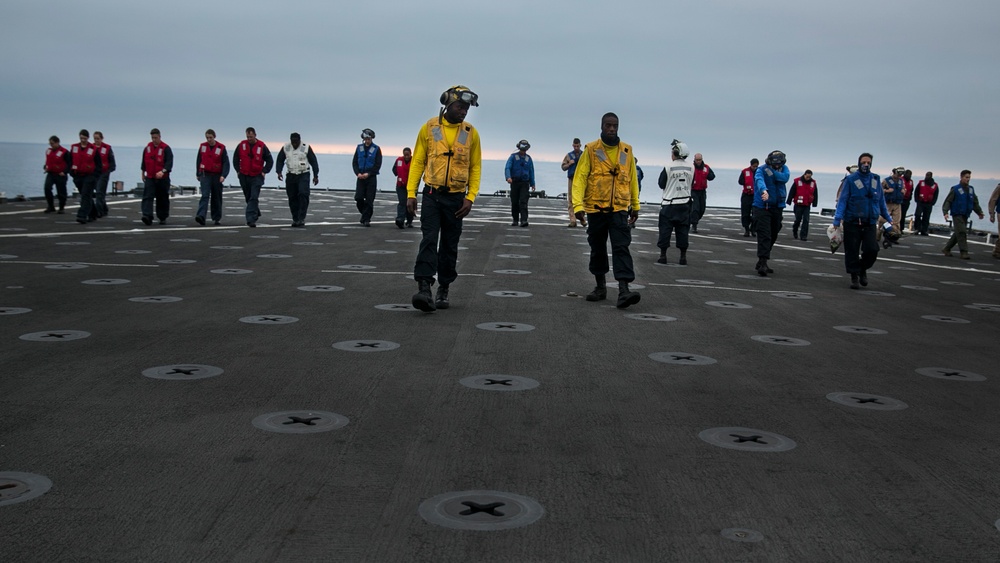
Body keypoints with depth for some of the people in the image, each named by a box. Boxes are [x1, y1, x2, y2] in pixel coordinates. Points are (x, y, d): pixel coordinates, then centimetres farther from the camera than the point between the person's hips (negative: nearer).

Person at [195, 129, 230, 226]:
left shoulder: (221, 148, -3)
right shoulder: (202, 146, 4)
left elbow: (226, 163, -5)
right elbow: (198, 160, 14)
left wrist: (223, 175, -16)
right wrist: (198, 174, 15)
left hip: (217, 176, 0)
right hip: (205, 175, 0)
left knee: (217, 198, 9)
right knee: (205, 195, -15)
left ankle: (217, 218, 20)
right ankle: (201, 216, -26)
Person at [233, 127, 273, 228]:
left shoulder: (261, 146, -5)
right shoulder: (241, 145, 2)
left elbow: (270, 161, 3)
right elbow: (235, 158, 15)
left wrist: (264, 171, -5)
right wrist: (238, 170, 6)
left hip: (257, 177, -4)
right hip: (244, 176, 4)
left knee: (254, 198, -13)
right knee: (248, 198, 14)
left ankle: (251, 219, -17)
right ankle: (256, 213, 36)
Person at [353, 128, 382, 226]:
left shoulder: (376, 149, 0)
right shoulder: (359, 148, 9)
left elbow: (378, 165, -4)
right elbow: (354, 162, 9)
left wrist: (368, 174, -13)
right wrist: (358, 173, -7)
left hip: (371, 177, -3)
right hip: (361, 177, 3)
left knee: (369, 199, -5)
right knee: (358, 198, -5)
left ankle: (366, 219, -1)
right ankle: (365, 215, 17)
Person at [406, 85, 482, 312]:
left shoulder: (471, 133, 4)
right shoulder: (429, 128, 1)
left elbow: (475, 167, 6)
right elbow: (417, 162, 4)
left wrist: (470, 197, -4)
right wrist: (411, 193, -3)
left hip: (456, 198, 2)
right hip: (432, 195, -1)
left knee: (450, 246, 9)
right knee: (429, 240, -12)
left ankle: (443, 290, 20)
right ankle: (424, 288, -19)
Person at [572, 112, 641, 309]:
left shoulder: (627, 151, 6)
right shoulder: (591, 150, -2)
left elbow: (632, 179, 14)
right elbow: (579, 178, -7)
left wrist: (635, 206, 15)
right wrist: (578, 205, -16)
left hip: (620, 209, 0)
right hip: (596, 208, 0)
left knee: (621, 248, -11)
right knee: (597, 249, 11)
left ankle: (624, 290, -18)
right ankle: (601, 287, 27)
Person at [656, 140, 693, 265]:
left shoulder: (668, 167, -12)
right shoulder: (691, 168, -1)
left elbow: (661, 184, -3)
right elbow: (690, 184, 10)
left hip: (669, 204, -3)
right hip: (685, 203, 3)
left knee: (665, 229, 4)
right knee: (682, 229, 7)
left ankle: (663, 255, 4)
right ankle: (683, 256, 6)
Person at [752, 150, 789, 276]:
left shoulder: (783, 168, 5)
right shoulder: (761, 169, -11)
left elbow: (785, 178, -16)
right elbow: (759, 180, -32)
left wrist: (772, 172, -22)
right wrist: (764, 190, -52)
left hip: (778, 207, 6)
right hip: (762, 207, -6)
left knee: (773, 236, 11)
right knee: (764, 235, -16)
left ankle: (761, 263, 23)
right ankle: (762, 263, -19)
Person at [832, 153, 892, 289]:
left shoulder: (876, 180, 10)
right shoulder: (850, 180, -3)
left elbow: (881, 201, 19)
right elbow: (842, 200, -5)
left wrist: (889, 219, 18)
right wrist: (837, 220, -13)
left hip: (870, 223, 3)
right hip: (852, 223, -3)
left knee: (872, 250, -7)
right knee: (852, 251, 1)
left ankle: (863, 268, 21)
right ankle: (854, 277, 16)